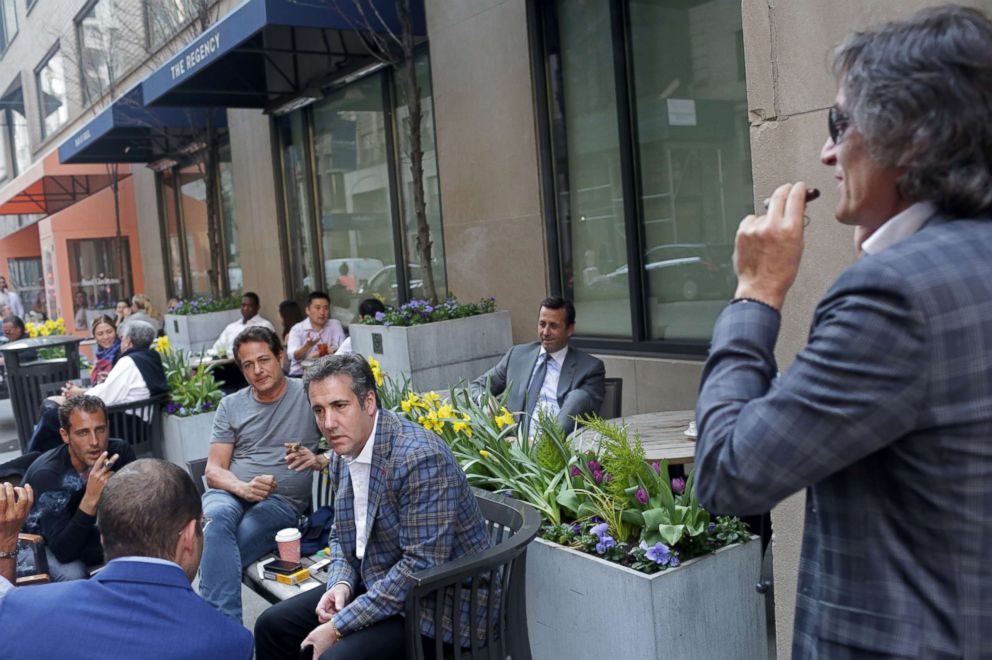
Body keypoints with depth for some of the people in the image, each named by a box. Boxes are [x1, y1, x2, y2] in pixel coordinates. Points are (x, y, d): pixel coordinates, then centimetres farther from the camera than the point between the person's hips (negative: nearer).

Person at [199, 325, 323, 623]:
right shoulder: (230, 405, 16)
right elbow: (213, 471, 10)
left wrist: (317, 460, -18)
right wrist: (244, 488, -13)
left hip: (282, 501, -2)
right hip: (231, 493, 2)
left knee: (215, 554, -32)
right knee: (218, 517, -36)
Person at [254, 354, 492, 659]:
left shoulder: (420, 457, -25)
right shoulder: (345, 454, 3)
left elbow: (421, 567, -27)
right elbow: (341, 535, 16)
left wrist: (338, 627, -22)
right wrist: (341, 583, -6)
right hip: (375, 586, 9)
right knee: (272, 626, 7)